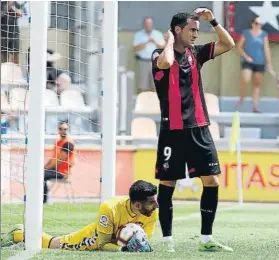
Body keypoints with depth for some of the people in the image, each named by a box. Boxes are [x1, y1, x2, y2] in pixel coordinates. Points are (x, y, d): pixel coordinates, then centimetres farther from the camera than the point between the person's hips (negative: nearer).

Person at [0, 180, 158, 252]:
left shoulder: (152, 213, -29)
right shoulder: (110, 208, -42)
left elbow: (144, 241, -14)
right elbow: (102, 244, -33)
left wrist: (143, 247, -38)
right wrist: (123, 249, -49)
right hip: (97, 237, -5)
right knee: (53, 244, 13)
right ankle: (19, 235, 39)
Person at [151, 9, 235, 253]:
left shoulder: (195, 53, 12)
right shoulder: (160, 54, -3)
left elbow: (228, 44, 11)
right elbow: (165, 62, -27)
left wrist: (212, 20, 1)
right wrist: (170, 41, -10)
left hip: (199, 129, 5)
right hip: (173, 131, -5)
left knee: (212, 181, 0)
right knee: (167, 185, -1)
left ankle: (206, 239, 7)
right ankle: (167, 239, 7)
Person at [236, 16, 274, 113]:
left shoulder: (263, 35, 5)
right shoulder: (246, 33, 0)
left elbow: (266, 49, 4)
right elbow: (239, 47, 4)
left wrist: (269, 64, 0)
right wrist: (246, 57, -8)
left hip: (259, 62, 3)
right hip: (247, 62, -2)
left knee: (257, 84, 4)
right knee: (245, 80, -20)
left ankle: (255, 107, 6)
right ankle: (241, 99, 3)